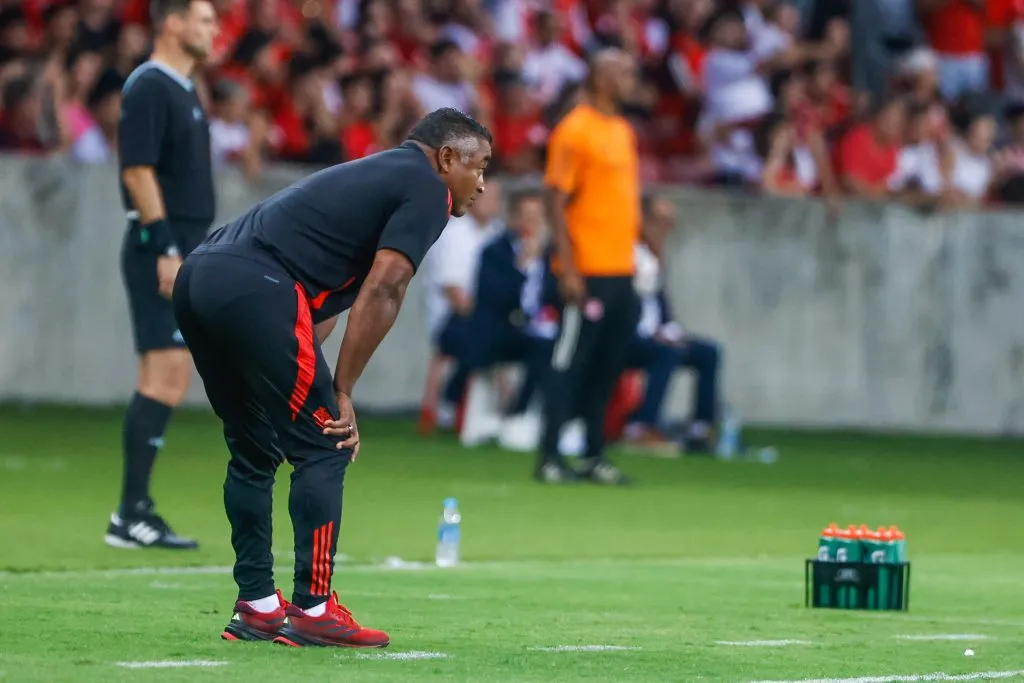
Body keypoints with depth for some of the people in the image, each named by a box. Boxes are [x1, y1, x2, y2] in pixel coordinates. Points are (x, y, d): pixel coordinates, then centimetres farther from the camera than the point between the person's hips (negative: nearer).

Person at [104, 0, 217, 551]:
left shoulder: (183, 91, 18)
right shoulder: (148, 88, -11)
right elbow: (138, 170, -18)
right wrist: (165, 250, -22)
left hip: (182, 251, 10)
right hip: (161, 249, -10)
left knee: (169, 381, 9)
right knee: (164, 376, -13)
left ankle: (136, 511, 12)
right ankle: (131, 514, -12)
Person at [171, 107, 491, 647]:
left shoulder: (375, 176, 31)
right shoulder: (426, 189, 4)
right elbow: (382, 292, -7)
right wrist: (342, 392, -4)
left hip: (197, 277, 9)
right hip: (254, 292, -9)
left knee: (254, 452, 19)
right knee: (324, 449, 0)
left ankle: (256, 607, 22)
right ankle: (311, 609, 1)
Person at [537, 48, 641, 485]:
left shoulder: (623, 131, 15)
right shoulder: (575, 130, -10)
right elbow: (556, 202, -13)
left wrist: (636, 253, 17)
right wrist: (569, 269, -17)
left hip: (621, 271, 8)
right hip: (587, 271, -8)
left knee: (607, 367, 10)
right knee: (570, 361, -4)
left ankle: (594, 455, 15)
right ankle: (550, 457, -1)